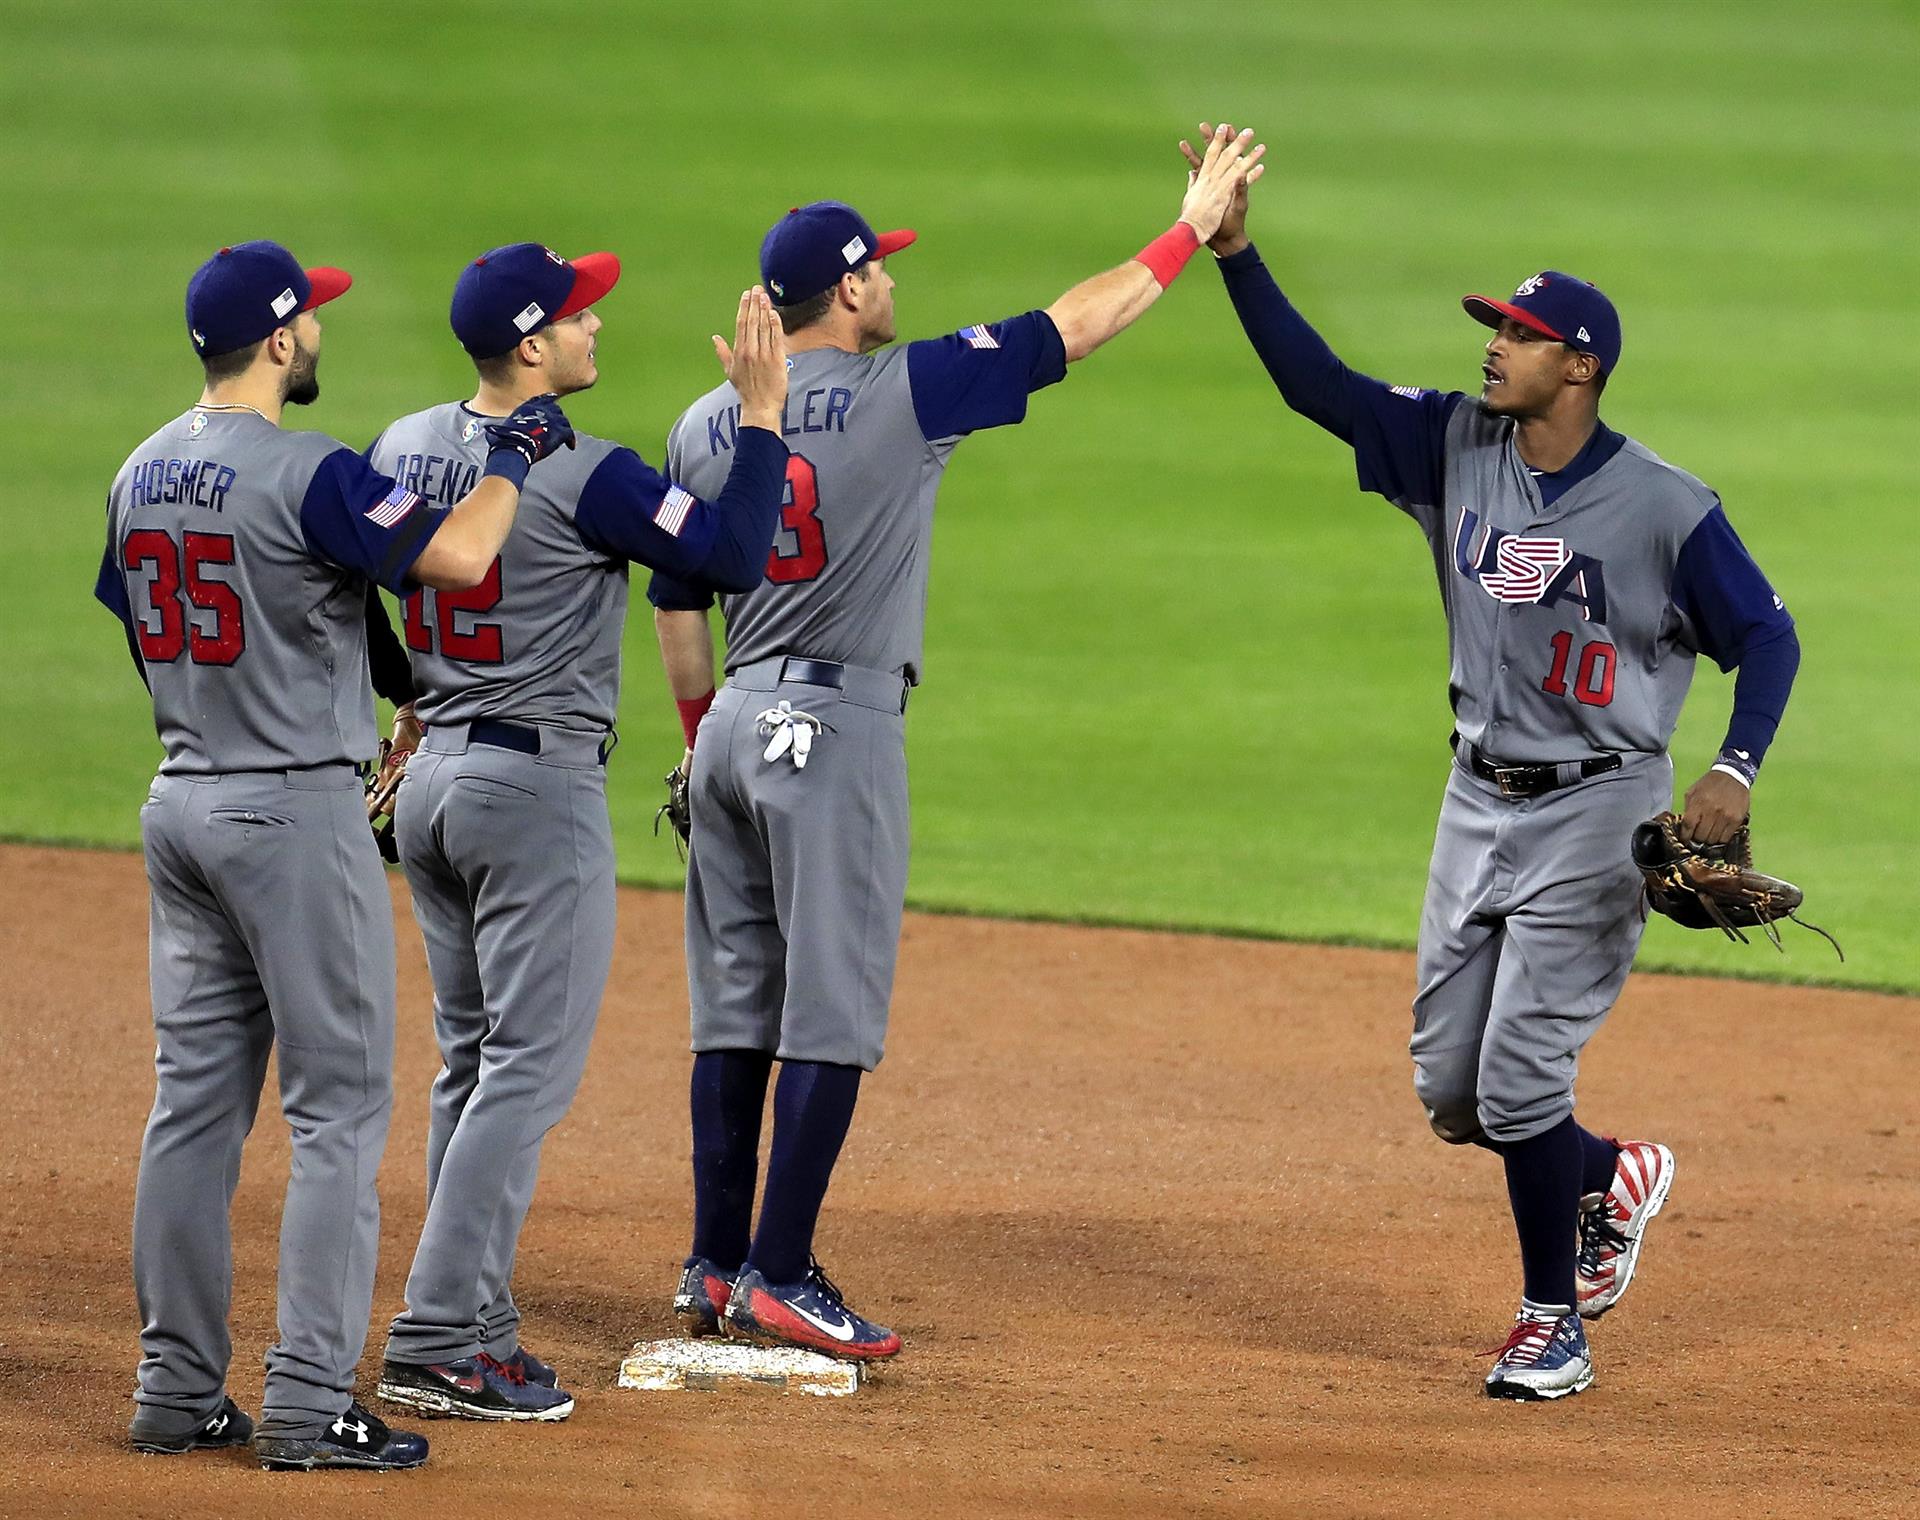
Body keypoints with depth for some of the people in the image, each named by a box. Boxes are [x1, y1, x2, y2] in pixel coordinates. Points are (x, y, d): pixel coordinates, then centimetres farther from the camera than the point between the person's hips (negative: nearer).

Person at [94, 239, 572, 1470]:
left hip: (180, 802, 8)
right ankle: (310, 1403, -8)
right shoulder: (305, 476, -17)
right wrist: (514, 456, -8)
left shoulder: (141, 477, 9)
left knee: (195, 1101, 11)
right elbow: (457, 556, -27)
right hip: (296, 811, -8)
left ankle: (178, 1391, 12)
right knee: (340, 1105, -3)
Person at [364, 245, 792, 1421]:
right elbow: (733, 555, -20)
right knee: (529, 1070, -5)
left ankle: (475, 1329, 17)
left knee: (474, 1062, 15)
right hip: (540, 787, -8)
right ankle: (438, 1344, -11)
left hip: (433, 779, 8)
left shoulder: (404, 449, 5)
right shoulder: (583, 474, -18)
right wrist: (763, 411, -13)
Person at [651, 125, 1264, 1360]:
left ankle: (716, 1269, 13)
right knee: (831, 1013, -4)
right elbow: (1076, 327, -3)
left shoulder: (706, 426, 8)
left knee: (738, 1007, 11)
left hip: (735, 723, 6)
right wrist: (1193, 229, 7)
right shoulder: (904, 392, -8)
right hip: (838, 727, -6)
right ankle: (780, 1278, -7)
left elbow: (676, 599, 13)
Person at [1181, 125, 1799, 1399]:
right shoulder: (1456, 446, 0)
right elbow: (1316, 384, -3)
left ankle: (1554, 1326, 6)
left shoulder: (1665, 508, -14)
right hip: (1480, 802, 6)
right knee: (1451, 1092, 9)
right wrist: (1233, 249, -14)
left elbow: (1767, 634, -8)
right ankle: (1614, 1179, 36)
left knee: (1520, 1080, -10)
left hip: (1596, 814, -6)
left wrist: (1735, 772, -23)